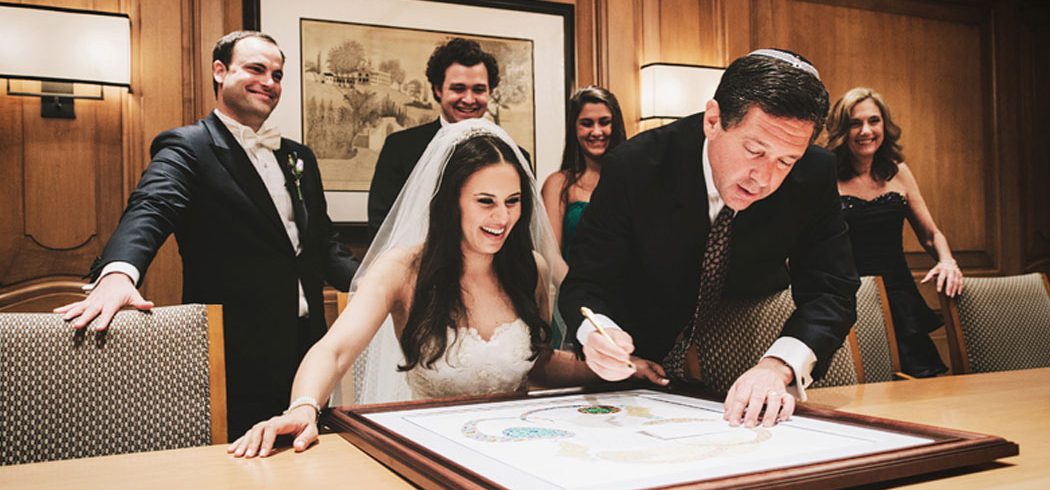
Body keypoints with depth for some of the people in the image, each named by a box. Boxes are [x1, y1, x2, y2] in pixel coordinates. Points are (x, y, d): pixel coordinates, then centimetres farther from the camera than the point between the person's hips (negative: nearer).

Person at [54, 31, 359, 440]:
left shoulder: (299, 158, 16)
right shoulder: (187, 148, -4)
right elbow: (150, 210, -22)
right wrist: (119, 272, -43)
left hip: (306, 351, 7)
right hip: (236, 357, -6)